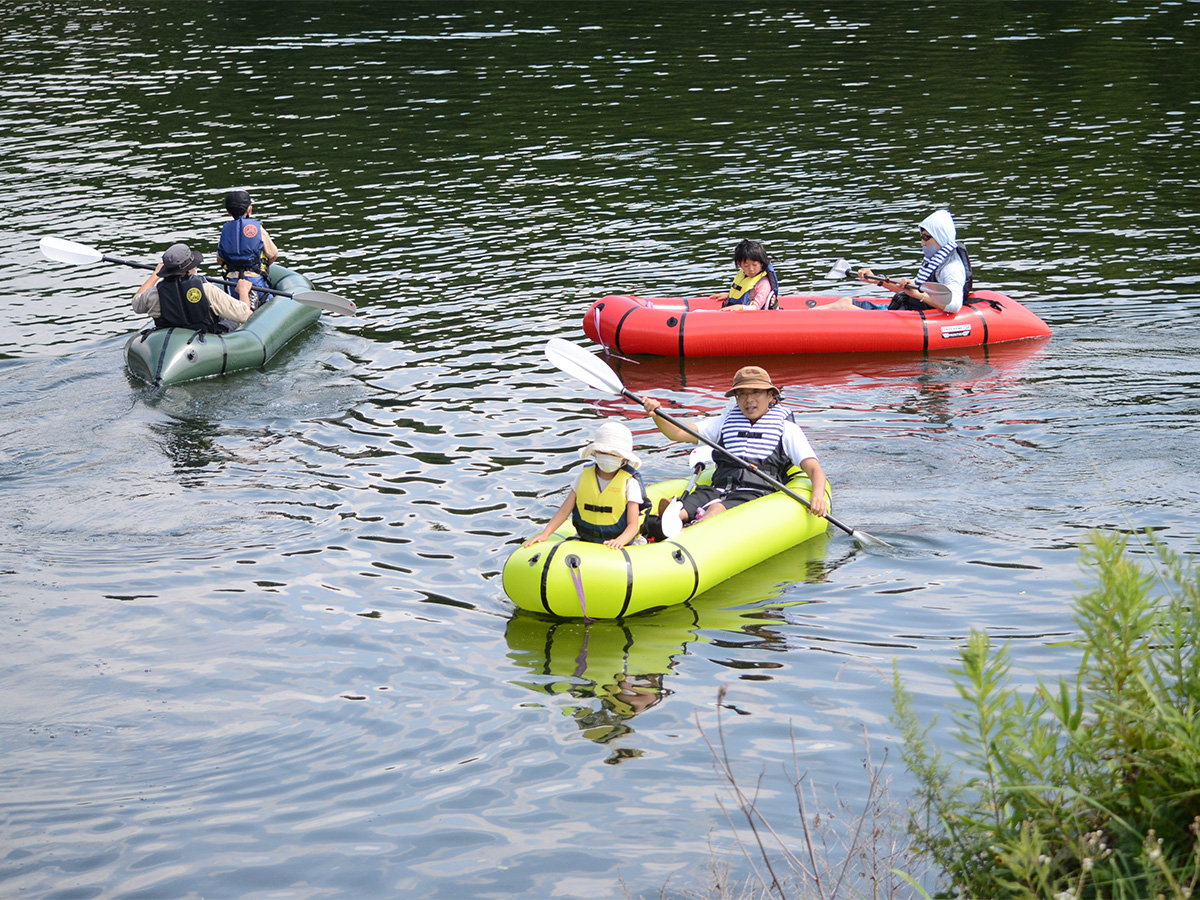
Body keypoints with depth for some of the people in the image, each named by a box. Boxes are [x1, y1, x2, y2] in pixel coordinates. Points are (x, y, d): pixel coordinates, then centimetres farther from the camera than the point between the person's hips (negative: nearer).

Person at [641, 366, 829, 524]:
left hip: (758, 495, -4)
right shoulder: (725, 422, 23)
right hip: (718, 490, 4)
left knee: (717, 509, -37)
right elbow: (678, 433, 15)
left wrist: (818, 496, -19)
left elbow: (814, 469, 3)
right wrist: (656, 416, -6)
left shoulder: (787, 429, 12)